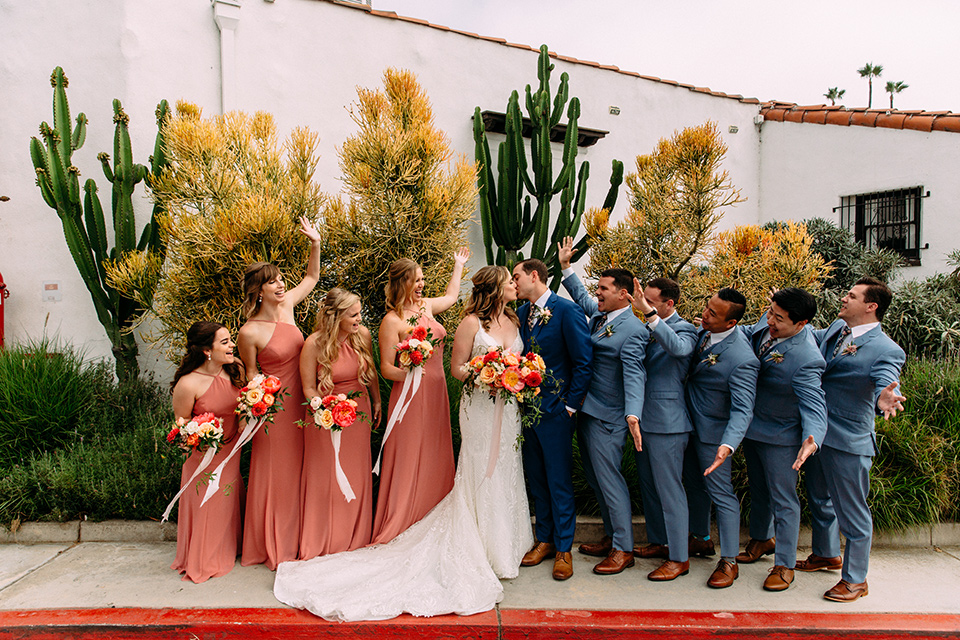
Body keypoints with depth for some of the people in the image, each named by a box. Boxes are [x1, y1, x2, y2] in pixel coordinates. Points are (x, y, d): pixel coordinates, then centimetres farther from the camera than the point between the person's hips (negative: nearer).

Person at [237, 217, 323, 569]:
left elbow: (312, 278, 13)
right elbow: (251, 375, -4)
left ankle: (296, 539, 32)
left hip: (301, 402, 6)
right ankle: (275, 547, 24)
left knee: (299, 470, 15)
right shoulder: (249, 332, -16)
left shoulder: (286, 305, -1)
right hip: (275, 407, -6)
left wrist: (315, 244, 0)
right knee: (275, 473, 6)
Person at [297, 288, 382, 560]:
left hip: (358, 413, 4)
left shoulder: (363, 335, -8)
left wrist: (376, 401, 16)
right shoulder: (314, 344, -19)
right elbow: (309, 389, -11)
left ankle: (356, 537, 34)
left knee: (357, 474, 14)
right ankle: (321, 542, 28)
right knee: (325, 476, 8)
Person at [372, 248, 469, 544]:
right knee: (409, 461, -2)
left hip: (436, 393, 7)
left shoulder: (425, 305, 10)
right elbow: (386, 367, -10)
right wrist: (406, 373, -29)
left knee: (435, 458, 12)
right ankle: (399, 528, 11)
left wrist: (458, 266, 40)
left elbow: (451, 296, 33)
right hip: (411, 395, -7)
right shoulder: (392, 320, -11)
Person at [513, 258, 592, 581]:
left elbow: (583, 363, -12)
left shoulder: (567, 310, -12)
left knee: (559, 483, 5)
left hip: (556, 411, -6)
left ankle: (563, 548, 20)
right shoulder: (521, 313, 9)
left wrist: (570, 406, -12)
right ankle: (544, 540, 31)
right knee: (537, 480, 16)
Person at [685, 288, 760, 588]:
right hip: (690, 425, 8)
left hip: (713, 432, -8)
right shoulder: (705, 331, -6)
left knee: (721, 493, 5)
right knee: (697, 486, 22)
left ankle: (729, 561, 21)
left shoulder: (742, 360, -30)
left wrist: (727, 446, -41)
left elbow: (742, 409, -29)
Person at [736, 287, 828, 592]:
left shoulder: (806, 360, -33)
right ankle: (762, 538, 47)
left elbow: (814, 406, -32)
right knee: (758, 488, 25)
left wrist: (811, 441, -49)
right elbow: (750, 334, 11)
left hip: (779, 436, -8)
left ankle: (784, 565, 25)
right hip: (751, 426, 8)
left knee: (783, 499, 8)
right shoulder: (768, 322, -11)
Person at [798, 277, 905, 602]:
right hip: (816, 433, 8)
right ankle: (826, 554, 47)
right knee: (820, 499, 25)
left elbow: (886, 385, -32)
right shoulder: (836, 329, 2)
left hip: (847, 442, -8)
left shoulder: (887, 350, -18)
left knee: (852, 511, 8)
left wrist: (884, 400, -54)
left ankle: (855, 579, 26)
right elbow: (809, 337, 20)